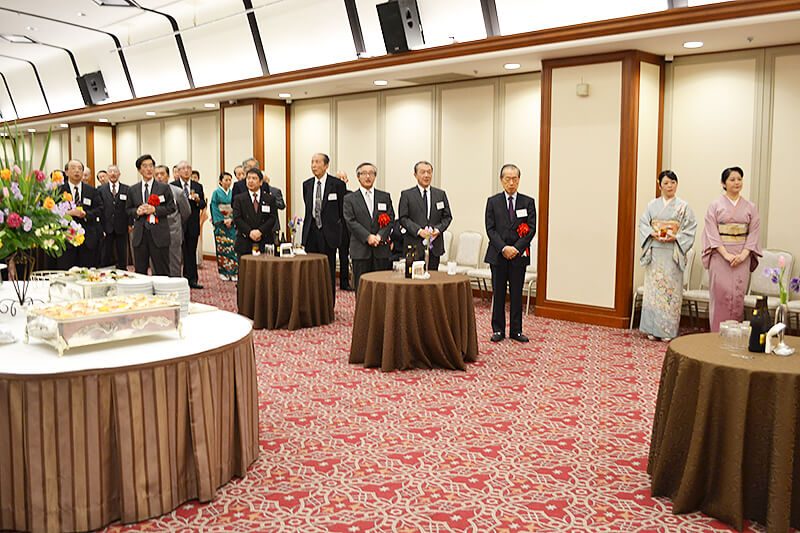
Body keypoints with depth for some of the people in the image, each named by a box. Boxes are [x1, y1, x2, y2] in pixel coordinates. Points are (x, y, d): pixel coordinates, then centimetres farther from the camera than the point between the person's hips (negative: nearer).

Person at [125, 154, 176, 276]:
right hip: (139, 234, 3)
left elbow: (171, 207, 1)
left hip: (158, 234, -3)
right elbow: (128, 210, 15)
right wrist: (137, 211, -6)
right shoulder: (132, 190, 12)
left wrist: (154, 210, -13)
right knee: (139, 272, 8)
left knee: (162, 272, 0)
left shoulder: (164, 187, 4)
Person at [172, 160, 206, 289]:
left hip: (192, 225, 3)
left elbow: (203, 205, 10)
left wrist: (198, 200, -10)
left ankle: (192, 280, 10)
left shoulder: (198, 186, 10)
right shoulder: (172, 186, 0)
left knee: (191, 253, 6)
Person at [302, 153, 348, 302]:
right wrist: (309, 225, 16)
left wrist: (337, 226, 2)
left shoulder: (337, 184, -5)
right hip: (311, 232, 4)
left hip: (328, 233, -4)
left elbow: (343, 209, 1)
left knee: (329, 271, 2)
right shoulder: (307, 184, 9)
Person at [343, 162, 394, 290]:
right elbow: (351, 222, -4)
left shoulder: (385, 197, 13)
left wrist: (380, 236, -11)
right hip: (360, 250, -2)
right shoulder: (350, 198, 6)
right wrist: (368, 237, -14)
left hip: (381, 250, 2)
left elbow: (391, 219, 5)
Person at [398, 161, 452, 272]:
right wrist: (419, 231, -15)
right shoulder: (406, 195, 4)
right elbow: (403, 218, -2)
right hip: (415, 247, -3)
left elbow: (447, 217, 12)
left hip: (434, 247, 3)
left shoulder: (441, 194, 13)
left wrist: (438, 229, -7)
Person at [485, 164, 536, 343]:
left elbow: (531, 229, -1)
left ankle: (516, 331, 14)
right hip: (498, 255, 0)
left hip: (519, 255, 0)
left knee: (517, 294, 6)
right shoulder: (493, 202, 4)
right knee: (498, 294, 5)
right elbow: (490, 229, -2)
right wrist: (503, 248, -14)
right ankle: (498, 330, 15)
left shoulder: (528, 202, 5)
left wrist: (517, 248, -12)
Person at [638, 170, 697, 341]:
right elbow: (643, 224, 7)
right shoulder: (653, 204, 10)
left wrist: (674, 237, -15)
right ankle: (652, 329, 9)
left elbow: (690, 229, -1)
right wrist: (653, 234, -10)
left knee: (671, 288, -3)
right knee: (653, 287, 2)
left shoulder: (683, 207, 3)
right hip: (654, 252, 2)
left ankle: (668, 330, 5)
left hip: (673, 253, -2)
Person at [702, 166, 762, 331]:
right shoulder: (715, 205, 3)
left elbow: (753, 233, 5)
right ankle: (718, 334, 2)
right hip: (720, 255, -2)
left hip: (742, 257, 2)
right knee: (720, 293, -5)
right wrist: (726, 254, -14)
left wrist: (743, 254, -10)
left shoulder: (750, 207, 10)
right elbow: (712, 233, -4)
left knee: (738, 294, 0)